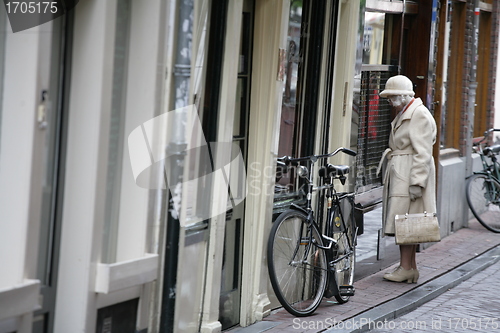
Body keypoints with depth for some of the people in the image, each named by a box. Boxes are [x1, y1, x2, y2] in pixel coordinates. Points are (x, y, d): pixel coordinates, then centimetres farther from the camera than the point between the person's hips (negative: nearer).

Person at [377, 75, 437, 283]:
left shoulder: (420, 115, -12)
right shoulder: (403, 114, 19)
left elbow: (422, 153, -18)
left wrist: (416, 182, -22)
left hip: (410, 174, -10)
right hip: (398, 173, 10)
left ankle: (406, 268, -5)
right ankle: (411, 268, 12)